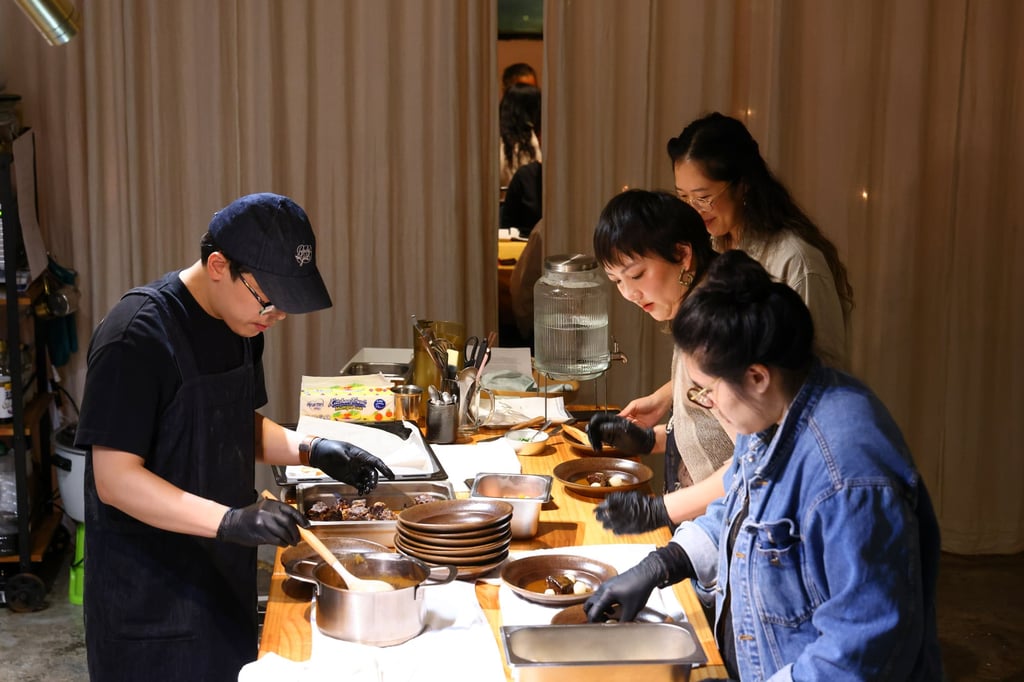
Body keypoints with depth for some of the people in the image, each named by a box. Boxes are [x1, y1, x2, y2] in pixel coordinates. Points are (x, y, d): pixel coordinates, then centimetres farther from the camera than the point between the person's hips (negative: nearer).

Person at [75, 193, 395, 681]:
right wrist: (230, 520, -34)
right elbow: (115, 479, -24)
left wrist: (311, 450, -3)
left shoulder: (241, 324, 4)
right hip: (149, 598, -8)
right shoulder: (136, 335, -22)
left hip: (224, 578, 8)